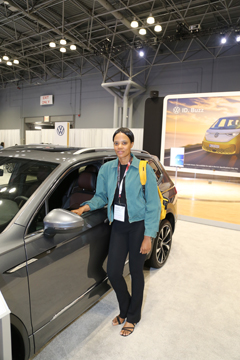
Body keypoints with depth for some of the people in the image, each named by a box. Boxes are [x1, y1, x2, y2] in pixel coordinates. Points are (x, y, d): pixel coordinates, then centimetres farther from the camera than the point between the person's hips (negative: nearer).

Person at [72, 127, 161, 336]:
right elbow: (101, 196, 10)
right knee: (113, 272, 5)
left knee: (136, 272, 12)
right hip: (118, 225, 4)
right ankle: (125, 309, 37)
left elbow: (153, 205, -9)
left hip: (139, 226, -3)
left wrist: (148, 236, -12)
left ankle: (133, 317, 37)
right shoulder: (107, 169, 0)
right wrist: (84, 208, -8)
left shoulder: (144, 170, -11)